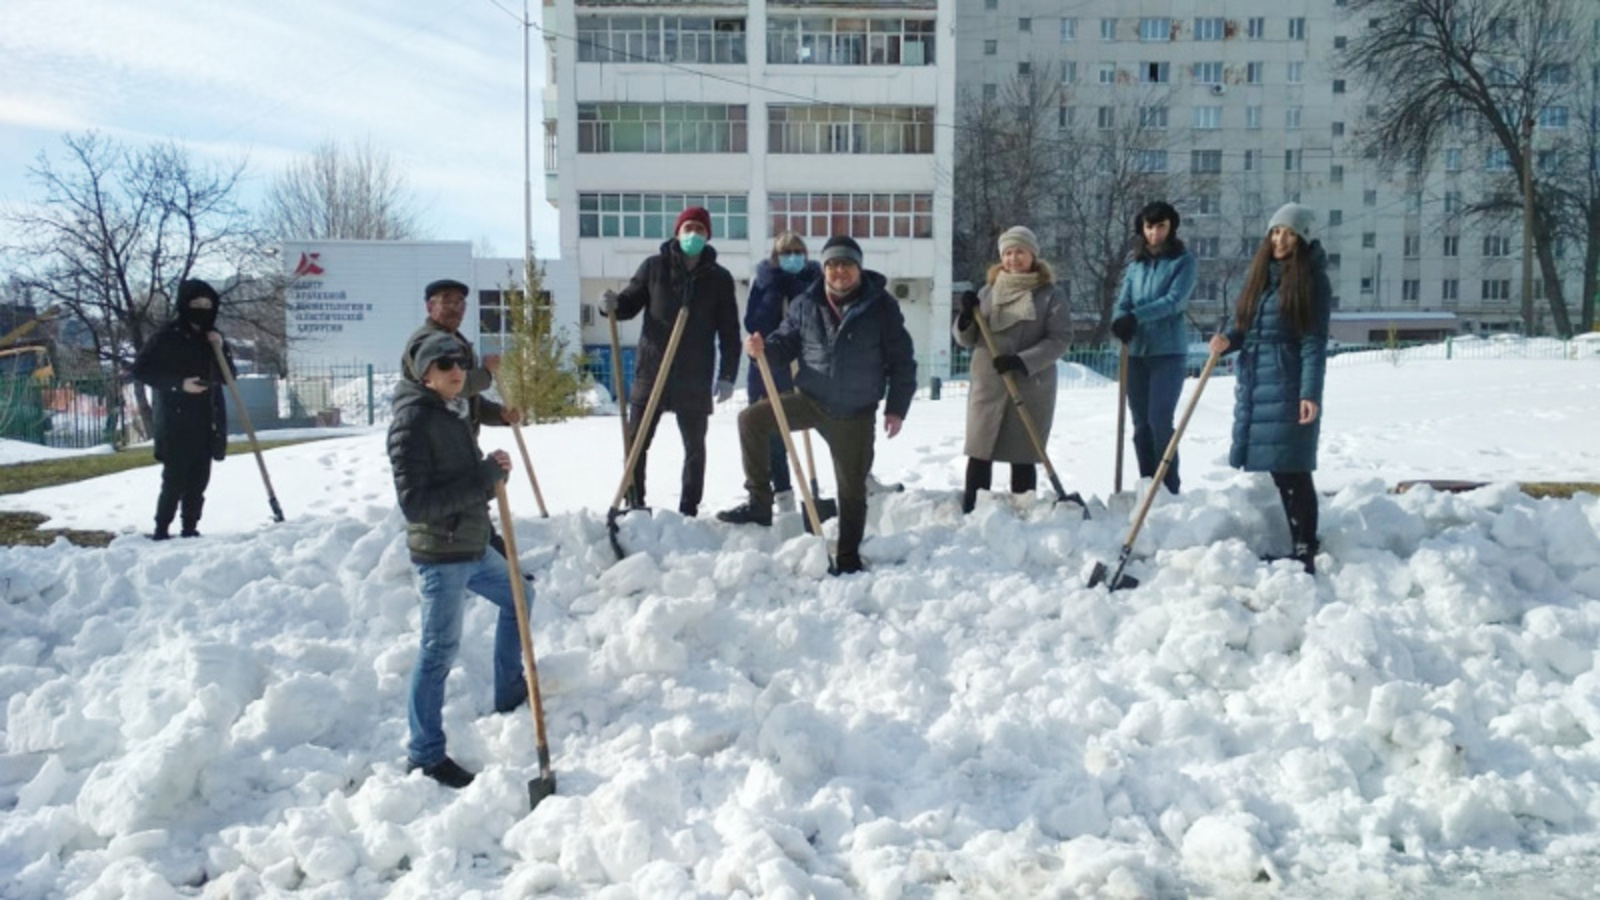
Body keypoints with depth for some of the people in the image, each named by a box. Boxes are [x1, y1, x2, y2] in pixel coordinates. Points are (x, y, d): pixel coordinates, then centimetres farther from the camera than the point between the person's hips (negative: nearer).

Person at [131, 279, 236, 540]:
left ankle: (190, 528, 15)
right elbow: (141, 368, -9)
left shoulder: (212, 337, 12)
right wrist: (179, 384, -18)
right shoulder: (169, 336, -7)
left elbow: (228, 376, 14)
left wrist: (221, 350, -4)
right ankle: (161, 529, -1)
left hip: (206, 421, 6)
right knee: (175, 478, -8)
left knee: (199, 479, 7)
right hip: (176, 421, -6)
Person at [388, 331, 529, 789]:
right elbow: (414, 502, -25)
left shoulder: (454, 413, 10)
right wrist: (483, 477, -25)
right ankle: (425, 755, 10)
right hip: (440, 553, -10)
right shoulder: (413, 421, -18)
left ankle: (509, 693, 43)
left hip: (472, 544, 10)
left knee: (516, 597, 26)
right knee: (439, 650, -3)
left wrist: (493, 471, -4)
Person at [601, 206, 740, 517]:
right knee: (635, 442, 1)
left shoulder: (719, 278, 3)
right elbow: (631, 302, 9)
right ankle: (634, 504, 13)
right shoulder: (654, 267, 2)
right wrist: (613, 305, -15)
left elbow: (729, 331, 3)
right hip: (651, 371, 0)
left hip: (695, 378, 0)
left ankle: (689, 510, 19)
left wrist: (727, 375, -4)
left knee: (695, 446, 8)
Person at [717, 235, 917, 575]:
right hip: (811, 400, 2)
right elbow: (785, 344, 5)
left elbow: (902, 360, -3)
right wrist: (763, 349, -19)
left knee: (852, 487, 5)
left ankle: (848, 558, 21)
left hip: (856, 414, -2)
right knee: (752, 418, -16)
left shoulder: (881, 306, -6)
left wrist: (897, 407, -8)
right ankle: (759, 502, -6)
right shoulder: (805, 304, 0)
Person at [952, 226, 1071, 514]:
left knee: (1023, 456, 3)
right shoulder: (989, 290, 9)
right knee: (979, 453, 1)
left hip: (1031, 386, -2)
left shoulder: (1049, 294, 0)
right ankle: (969, 514, 6)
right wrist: (967, 317, -12)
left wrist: (1023, 361, -19)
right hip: (987, 384, 3)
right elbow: (965, 339, 9)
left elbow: (1060, 338, -8)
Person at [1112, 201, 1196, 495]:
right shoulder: (1136, 264, 13)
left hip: (1168, 351, -5)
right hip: (1136, 352, 5)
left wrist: (1136, 316, -23)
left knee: (1159, 420, -13)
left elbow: (1175, 301, -13)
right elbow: (1123, 302, 6)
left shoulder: (1183, 261, -1)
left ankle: (1169, 489, -6)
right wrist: (1121, 321, -17)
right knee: (1141, 424, 7)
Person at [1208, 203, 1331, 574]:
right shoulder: (1259, 275, 15)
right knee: (1270, 470, 11)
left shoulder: (1311, 281, -5)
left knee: (1292, 472, -8)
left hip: (1287, 387, -7)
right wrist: (1227, 339, -3)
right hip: (1252, 386, 7)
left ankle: (1305, 554, -5)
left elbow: (1314, 342, -11)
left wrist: (1311, 394, -18)